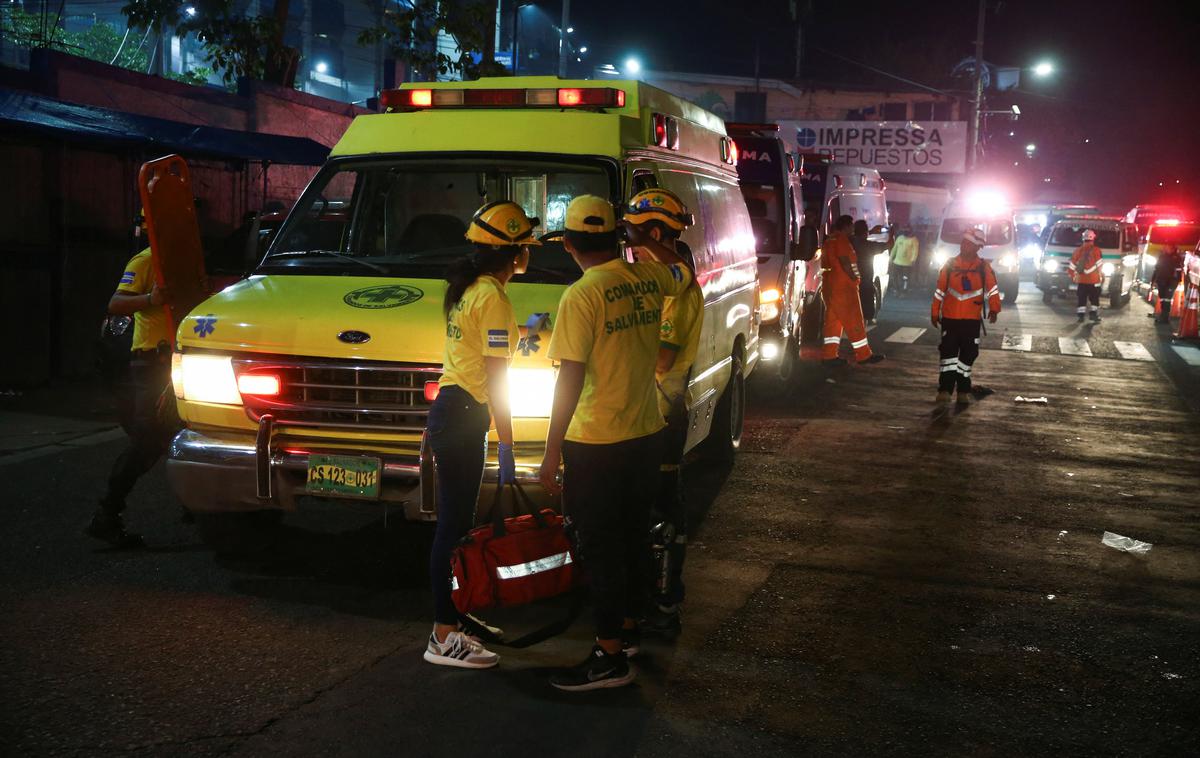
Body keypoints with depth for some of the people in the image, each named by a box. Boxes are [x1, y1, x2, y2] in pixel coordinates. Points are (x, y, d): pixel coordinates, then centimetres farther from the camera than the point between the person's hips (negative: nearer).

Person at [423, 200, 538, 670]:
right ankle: (445, 639, -1)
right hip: (464, 417, -10)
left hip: (449, 407, 10)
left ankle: (453, 617, 23)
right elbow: (495, 378, -18)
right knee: (455, 525, -6)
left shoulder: (467, 289, 14)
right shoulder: (494, 300, -15)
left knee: (456, 521, 14)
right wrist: (507, 450, -18)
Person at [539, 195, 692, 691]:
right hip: (646, 433, 7)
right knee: (632, 537, 19)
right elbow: (682, 270, 26)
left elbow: (570, 378, -20)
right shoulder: (649, 279, 1)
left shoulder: (581, 297, -17)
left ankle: (610, 657, 6)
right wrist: (643, 240, 37)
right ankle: (627, 628, 33)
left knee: (599, 547, 1)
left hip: (596, 444, -7)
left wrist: (552, 450, -15)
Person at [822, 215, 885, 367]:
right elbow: (844, 261, -22)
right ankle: (864, 355, 1)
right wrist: (854, 277, -10)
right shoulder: (841, 240, -12)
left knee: (833, 321, 8)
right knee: (854, 321, -4)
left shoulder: (830, 241, 18)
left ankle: (829, 355, 3)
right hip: (843, 287, -10)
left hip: (830, 287, 10)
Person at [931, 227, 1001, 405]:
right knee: (948, 353, -4)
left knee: (968, 355, 6)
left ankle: (963, 391, 15)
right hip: (950, 317, 0)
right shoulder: (950, 265, 2)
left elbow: (992, 289, -7)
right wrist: (934, 313, 8)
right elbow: (940, 291, 6)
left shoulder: (984, 267, 0)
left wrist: (993, 309, -22)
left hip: (972, 319, 0)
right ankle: (945, 389, -1)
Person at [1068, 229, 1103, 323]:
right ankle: (1093, 314, 5)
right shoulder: (1096, 250, -8)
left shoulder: (1078, 250, 4)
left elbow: (1071, 266, 6)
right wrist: (1101, 275, 2)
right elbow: (1098, 265, -10)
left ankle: (1080, 316, 4)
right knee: (1094, 298, 7)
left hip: (1081, 280, 3)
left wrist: (1073, 276, 18)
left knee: (1081, 299, 7)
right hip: (1093, 280, -3)